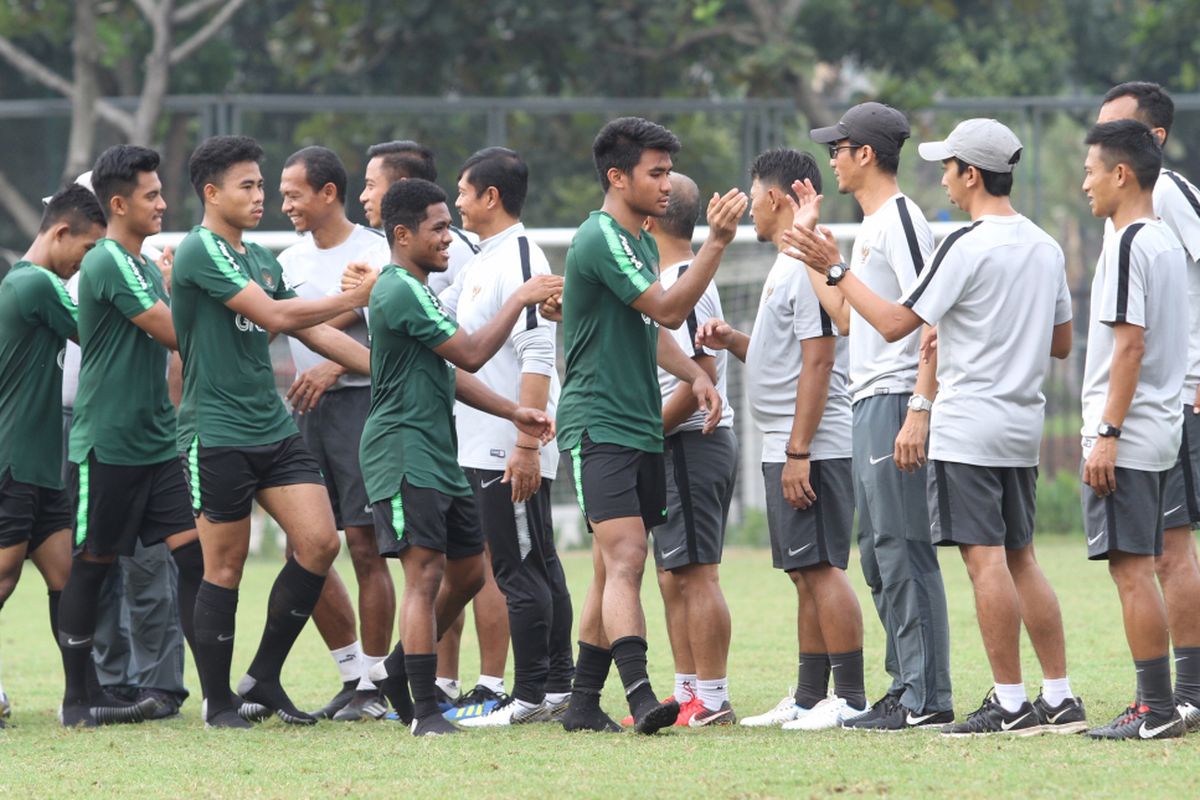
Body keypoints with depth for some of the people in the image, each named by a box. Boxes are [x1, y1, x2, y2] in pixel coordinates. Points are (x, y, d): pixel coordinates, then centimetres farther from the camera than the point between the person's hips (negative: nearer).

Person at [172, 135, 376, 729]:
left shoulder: (260, 258, 15)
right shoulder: (199, 251, -11)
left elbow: (311, 332, 19)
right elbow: (276, 316, -18)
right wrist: (355, 298, -14)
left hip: (274, 428, 7)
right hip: (216, 431, -7)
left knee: (318, 541, -5)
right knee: (225, 567, -2)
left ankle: (263, 677, 7)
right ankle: (218, 701, 10)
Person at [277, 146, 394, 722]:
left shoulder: (374, 252, -5)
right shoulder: (290, 260, 15)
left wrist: (335, 367, -24)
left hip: (360, 401, -7)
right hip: (306, 410, 7)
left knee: (365, 545, -6)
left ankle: (374, 686, 0)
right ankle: (353, 675, 15)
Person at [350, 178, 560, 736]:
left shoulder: (413, 290, 19)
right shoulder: (402, 292, -15)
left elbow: (450, 374, 24)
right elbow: (471, 354, -17)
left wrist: (513, 411, 16)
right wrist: (519, 301, -8)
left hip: (437, 454, 11)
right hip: (404, 452, -11)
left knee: (468, 571, 13)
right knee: (426, 572, -14)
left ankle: (398, 669, 26)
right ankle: (425, 711, -14)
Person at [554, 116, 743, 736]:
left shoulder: (642, 242, 18)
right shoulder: (601, 239, -13)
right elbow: (669, 309, -19)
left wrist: (695, 375, 13)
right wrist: (717, 241, -23)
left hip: (641, 428, 10)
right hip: (598, 424, -10)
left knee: (616, 569, 10)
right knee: (624, 557, -20)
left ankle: (584, 703, 15)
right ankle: (640, 696, -30)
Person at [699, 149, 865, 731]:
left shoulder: (809, 267, -13)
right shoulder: (786, 266, 19)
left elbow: (818, 361, -19)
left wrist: (799, 452, -21)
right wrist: (734, 341, 9)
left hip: (812, 447, -11)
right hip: (786, 447, 11)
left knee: (822, 567, -11)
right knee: (805, 572, 11)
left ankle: (851, 696, -11)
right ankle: (810, 698, 15)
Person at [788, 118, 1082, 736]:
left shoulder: (967, 246, -13)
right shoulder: (1046, 248, 11)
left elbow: (894, 323, -14)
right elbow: (1060, 342, 19)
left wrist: (836, 272, -5)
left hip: (968, 427, -8)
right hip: (1023, 427, 8)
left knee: (985, 558, -7)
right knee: (1020, 558, 12)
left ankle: (1010, 703, -9)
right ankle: (1059, 700, 10)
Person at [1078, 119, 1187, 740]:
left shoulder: (1127, 245, -14)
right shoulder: (1167, 243, 15)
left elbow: (1131, 344, -19)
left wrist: (1107, 434, -19)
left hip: (1126, 438, -10)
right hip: (1159, 433, 10)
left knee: (1130, 568, -8)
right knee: (1137, 569, 11)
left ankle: (1157, 707, -10)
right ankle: (1154, 706, 12)